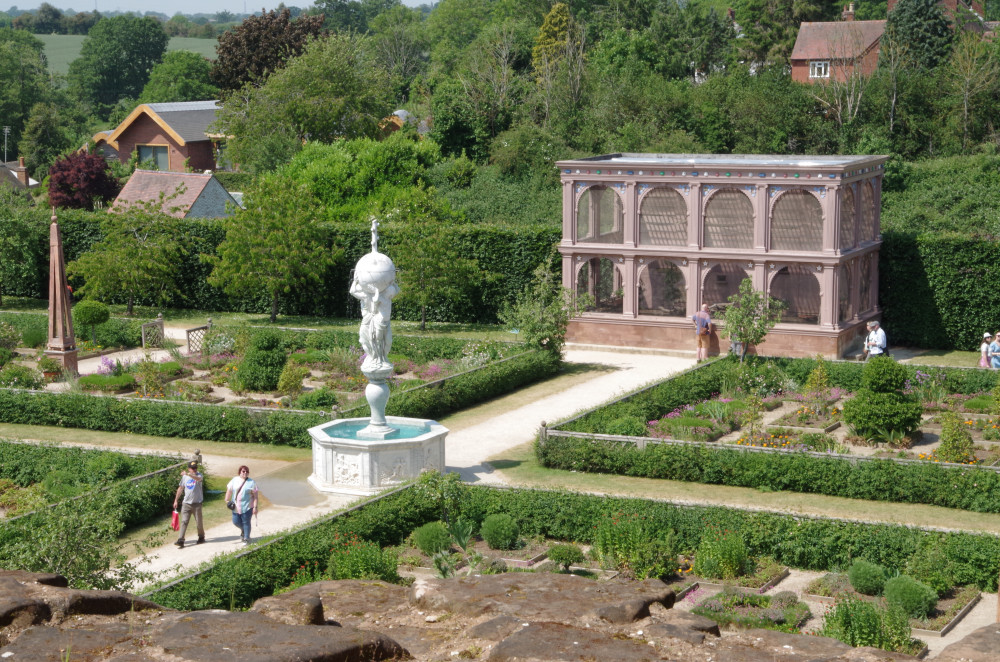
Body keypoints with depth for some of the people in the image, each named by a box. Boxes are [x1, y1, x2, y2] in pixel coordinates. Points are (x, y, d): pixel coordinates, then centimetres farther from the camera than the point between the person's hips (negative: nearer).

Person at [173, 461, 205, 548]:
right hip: (186, 503, 2)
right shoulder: (185, 477, 7)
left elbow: (198, 479, -32)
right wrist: (176, 500, 16)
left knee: (199, 522, 8)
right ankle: (180, 540, -13)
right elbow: (180, 488, 16)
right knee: (184, 521, -7)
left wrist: (188, 474, -46)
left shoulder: (199, 475, -5)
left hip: (197, 503, -2)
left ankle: (201, 537, 30)